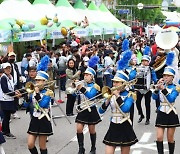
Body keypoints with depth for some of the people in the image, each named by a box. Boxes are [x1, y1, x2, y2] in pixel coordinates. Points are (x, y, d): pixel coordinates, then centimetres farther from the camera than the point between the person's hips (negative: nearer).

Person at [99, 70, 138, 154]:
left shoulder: (129, 95, -6)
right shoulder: (111, 94, 4)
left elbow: (125, 109, -25)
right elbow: (101, 111, -1)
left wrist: (117, 96, -24)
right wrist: (108, 100, -15)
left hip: (125, 128, -3)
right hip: (113, 127, 3)